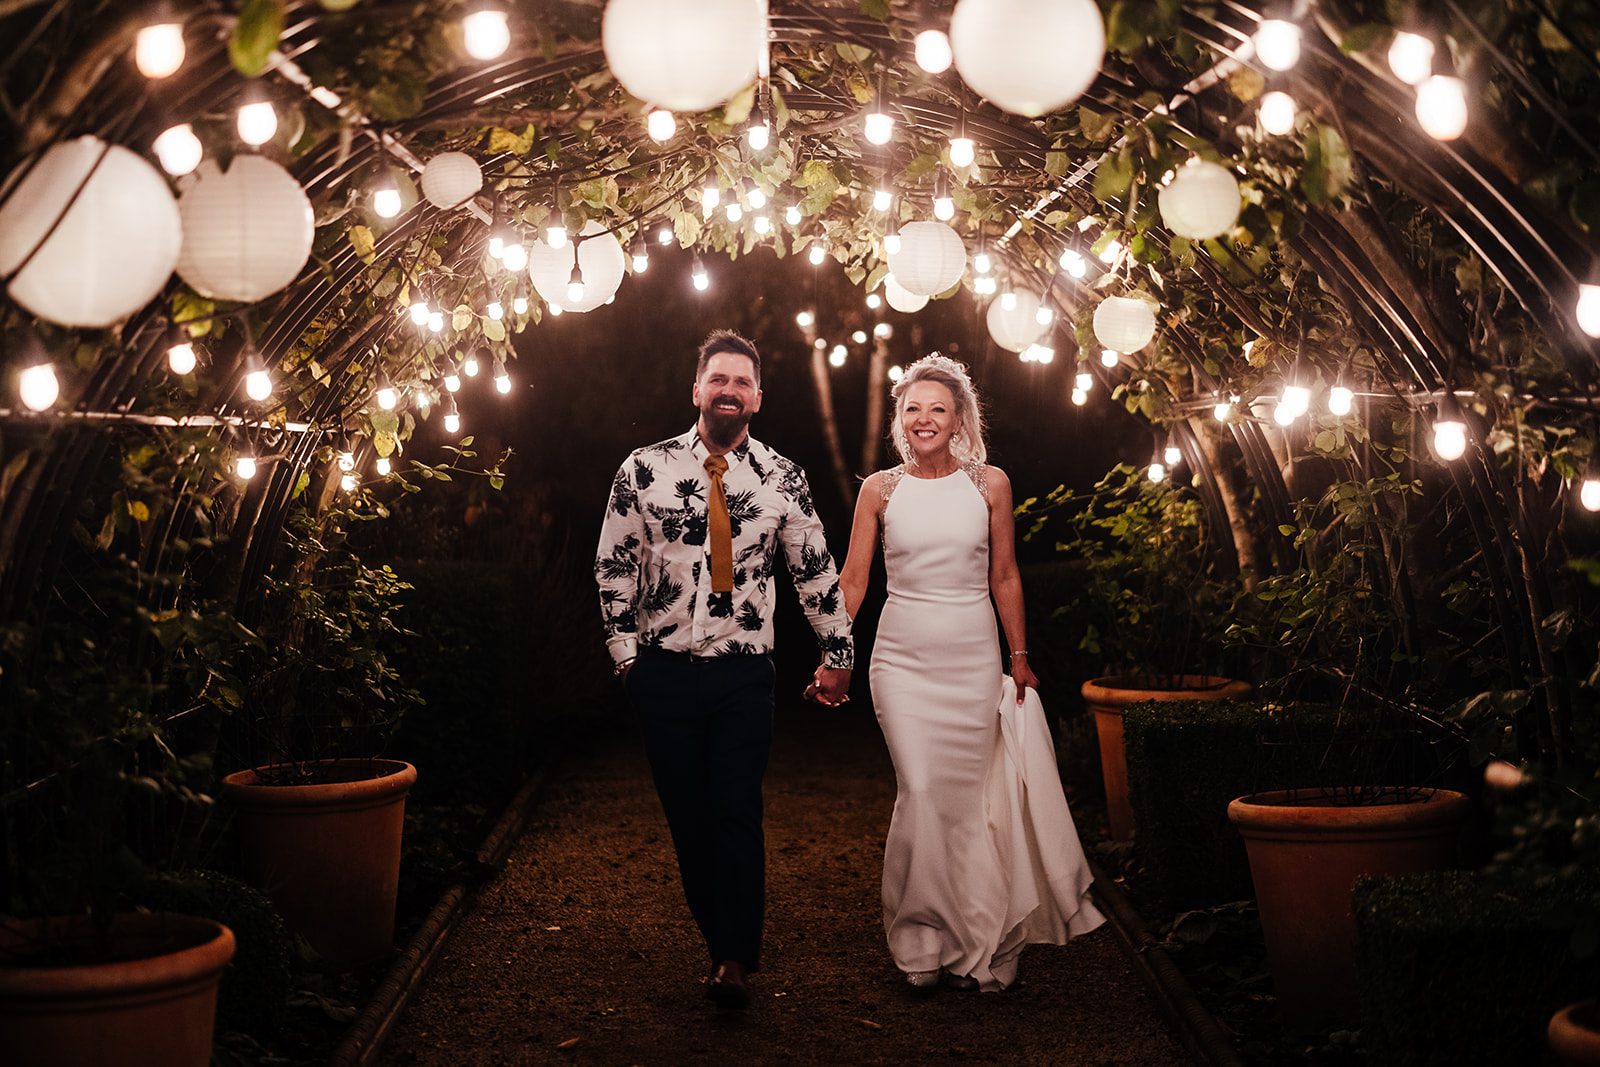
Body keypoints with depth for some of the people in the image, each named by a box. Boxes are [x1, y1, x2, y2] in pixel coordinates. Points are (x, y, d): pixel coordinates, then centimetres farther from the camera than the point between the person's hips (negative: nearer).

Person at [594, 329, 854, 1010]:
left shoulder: (782, 479, 1)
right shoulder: (644, 469, -1)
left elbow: (816, 572, 9)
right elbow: (613, 566, 5)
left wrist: (838, 655, 13)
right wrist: (626, 650, 2)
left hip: (745, 673, -1)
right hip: (664, 670, 1)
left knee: (738, 812, -5)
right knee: (686, 813, 7)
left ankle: (734, 960, 2)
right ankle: (718, 936, 21)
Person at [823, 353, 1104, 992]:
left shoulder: (989, 484, 3)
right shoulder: (879, 490, 2)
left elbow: (1005, 577, 9)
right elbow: (852, 580, 2)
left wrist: (1020, 657, 11)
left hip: (973, 657, 1)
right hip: (902, 657, 0)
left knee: (966, 797, 3)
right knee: (920, 793, -9)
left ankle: (969, 944, 17)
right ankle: (925, 939, 5)